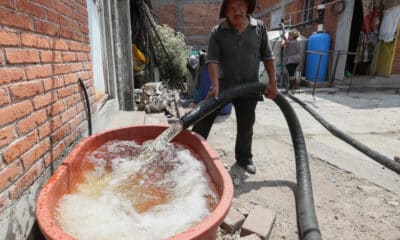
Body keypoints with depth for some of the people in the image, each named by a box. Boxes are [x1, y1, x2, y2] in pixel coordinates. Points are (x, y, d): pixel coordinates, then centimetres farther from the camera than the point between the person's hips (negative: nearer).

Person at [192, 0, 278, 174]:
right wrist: (215, 86, -24)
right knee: (204, 120, 0)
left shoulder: (259, 28, 0)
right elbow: (212, 60, -12)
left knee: (245, 126, 11)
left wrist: (272, 82, -2)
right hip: (223, 84, -1)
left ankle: (244, 158, 32)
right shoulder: (217, 32, -6)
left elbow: (267, 56, 4)